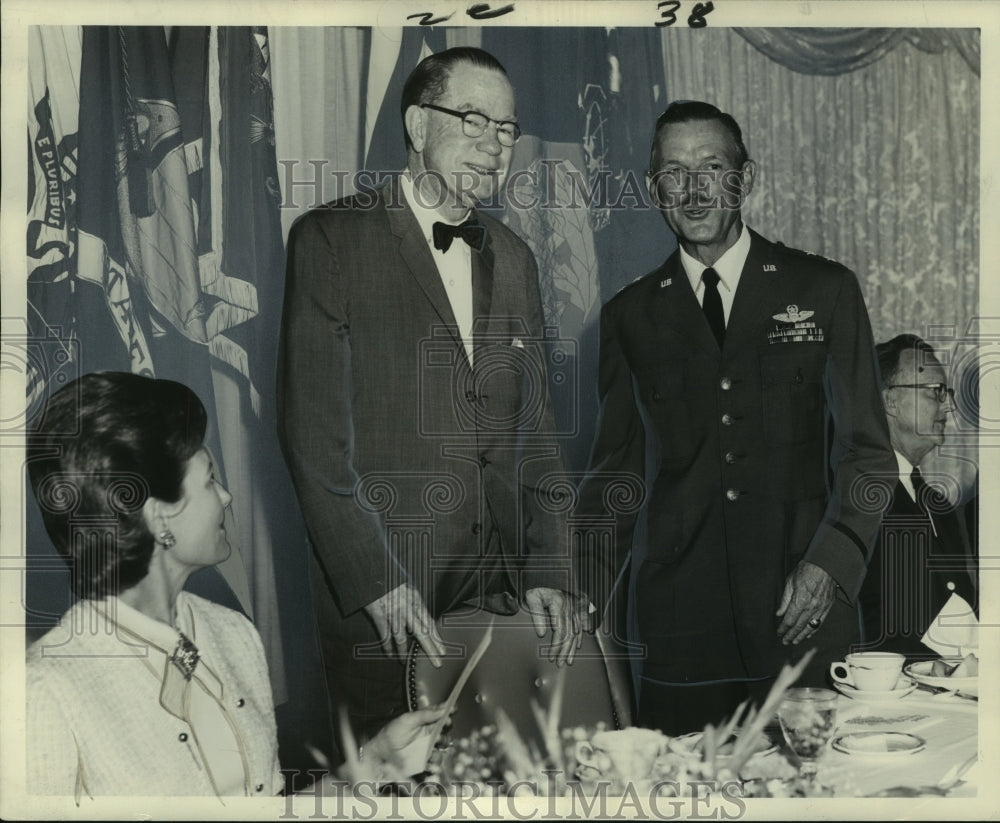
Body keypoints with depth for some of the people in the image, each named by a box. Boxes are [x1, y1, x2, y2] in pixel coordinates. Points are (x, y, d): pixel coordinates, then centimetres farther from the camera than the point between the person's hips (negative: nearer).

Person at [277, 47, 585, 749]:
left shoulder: (513, 259, 14)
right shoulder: (331, 239, -5)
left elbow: (534, 426, 14)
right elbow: (310, 428, -11)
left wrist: (549, 570, 5)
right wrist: (373, 579, -16)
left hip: (501, 587, 5)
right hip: (376, 600, -5)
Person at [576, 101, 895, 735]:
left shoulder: (825, 290, 6)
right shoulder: (629, 315, 10)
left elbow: (866, 448, 4)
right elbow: (618, 462, 12)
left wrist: (831, 561, -11)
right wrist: (593, 573, -3)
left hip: (803, 611, -1)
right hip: (676, 608, 1)